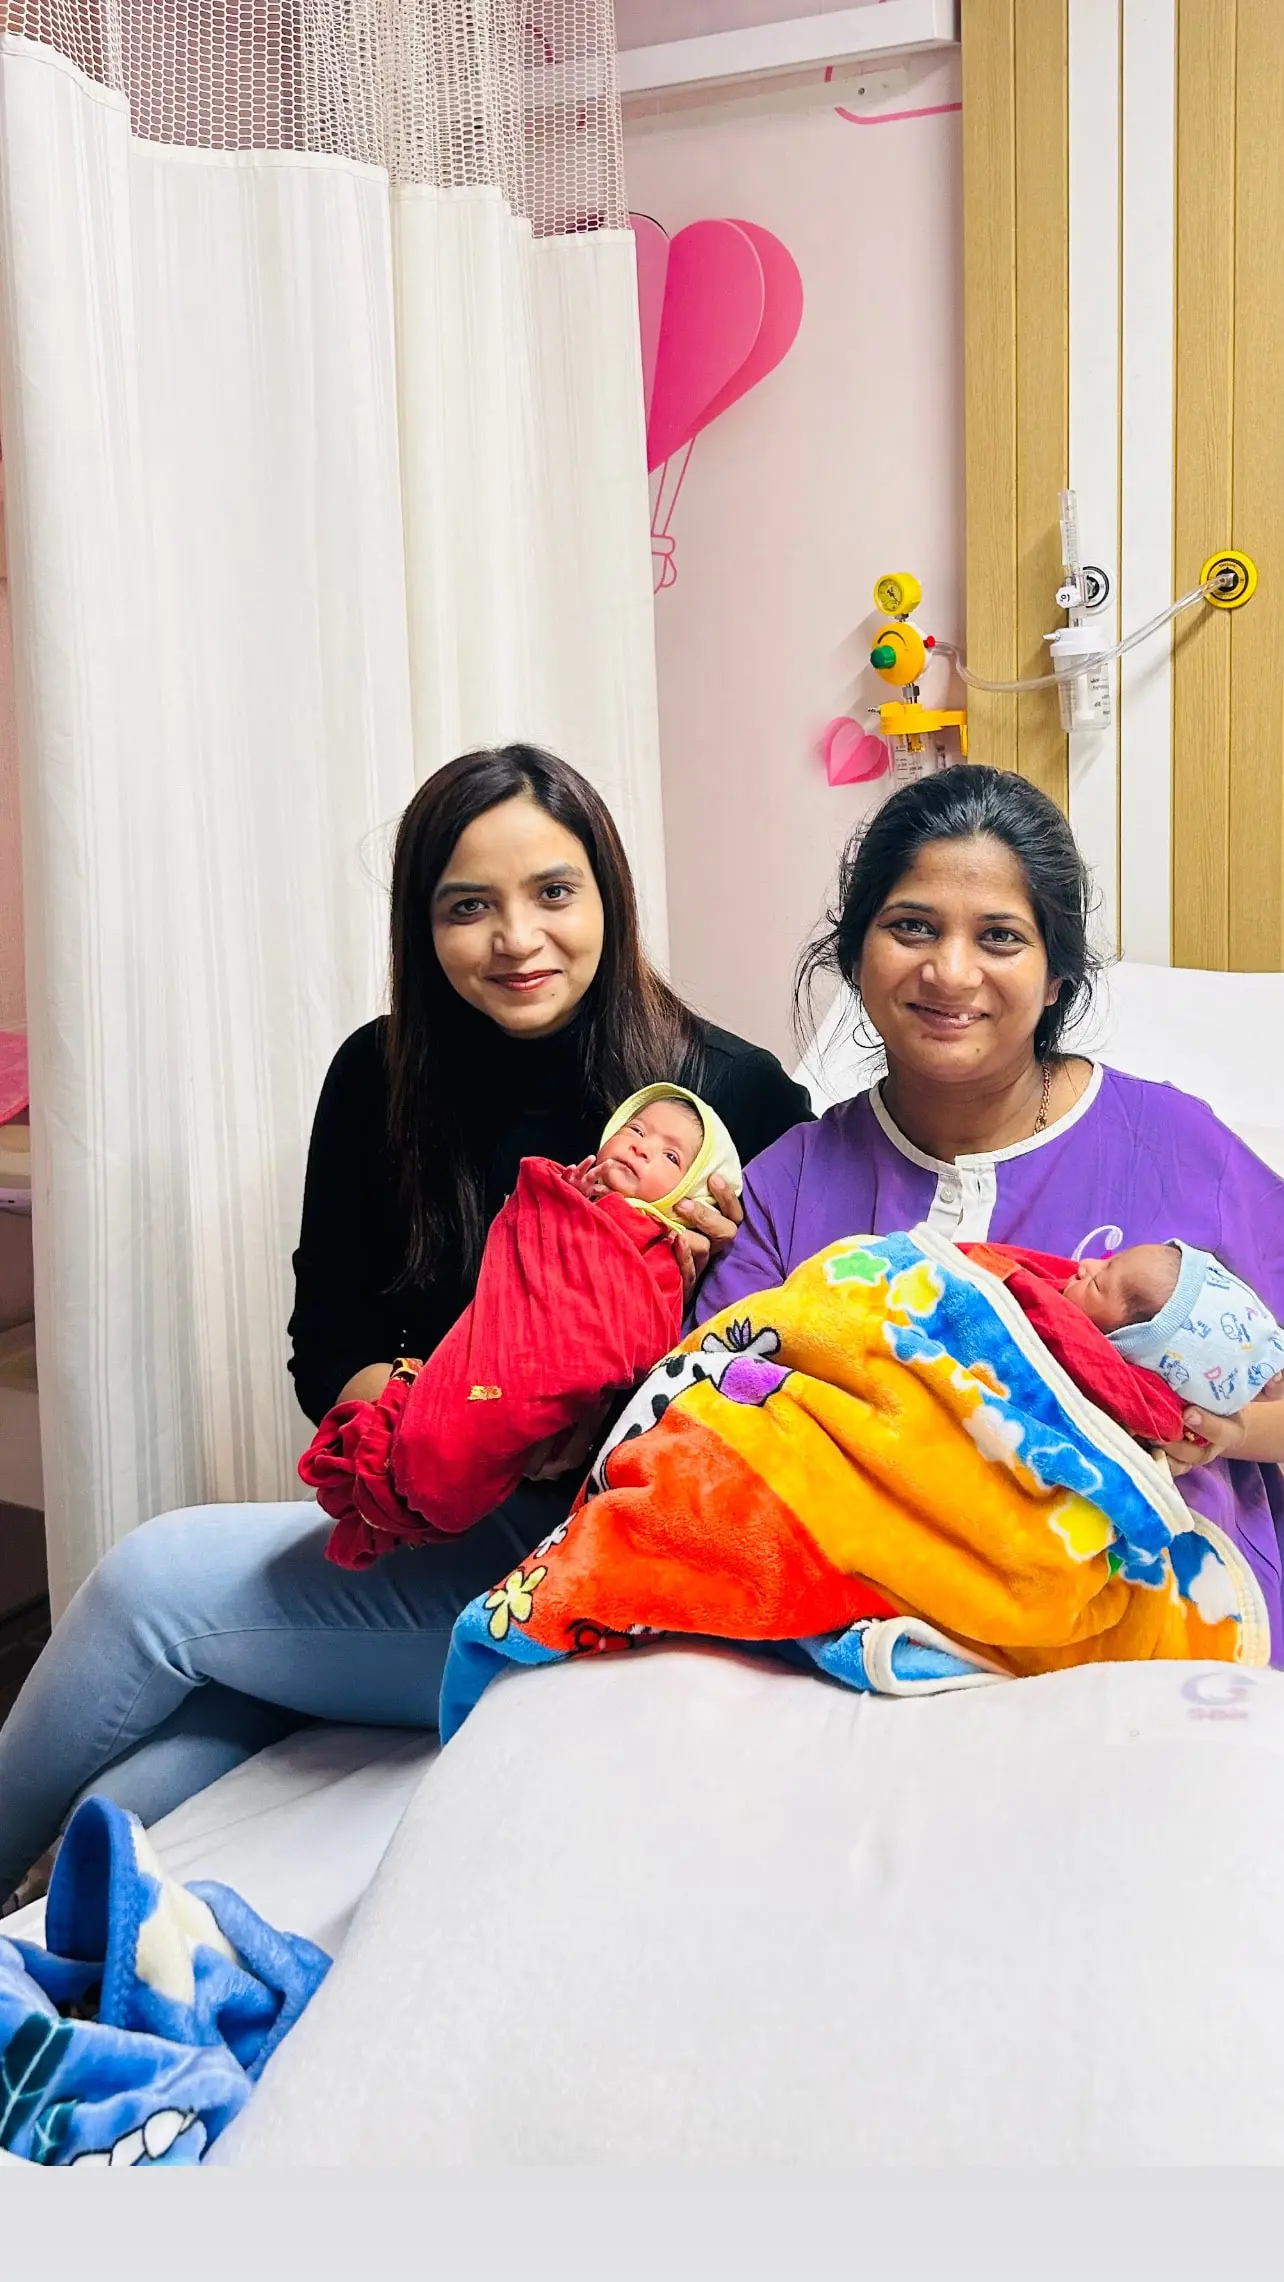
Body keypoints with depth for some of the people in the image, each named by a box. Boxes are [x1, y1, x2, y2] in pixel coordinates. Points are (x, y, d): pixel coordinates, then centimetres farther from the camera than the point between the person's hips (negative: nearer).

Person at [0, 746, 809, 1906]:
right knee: (119, 1825, -20)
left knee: (160, 1578, -19)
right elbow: (327, 1353, 7)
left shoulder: (737, 1094, -6)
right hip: (417, 1527, 4)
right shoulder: (381, 1079, 5)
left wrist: (713, 1277, -21)